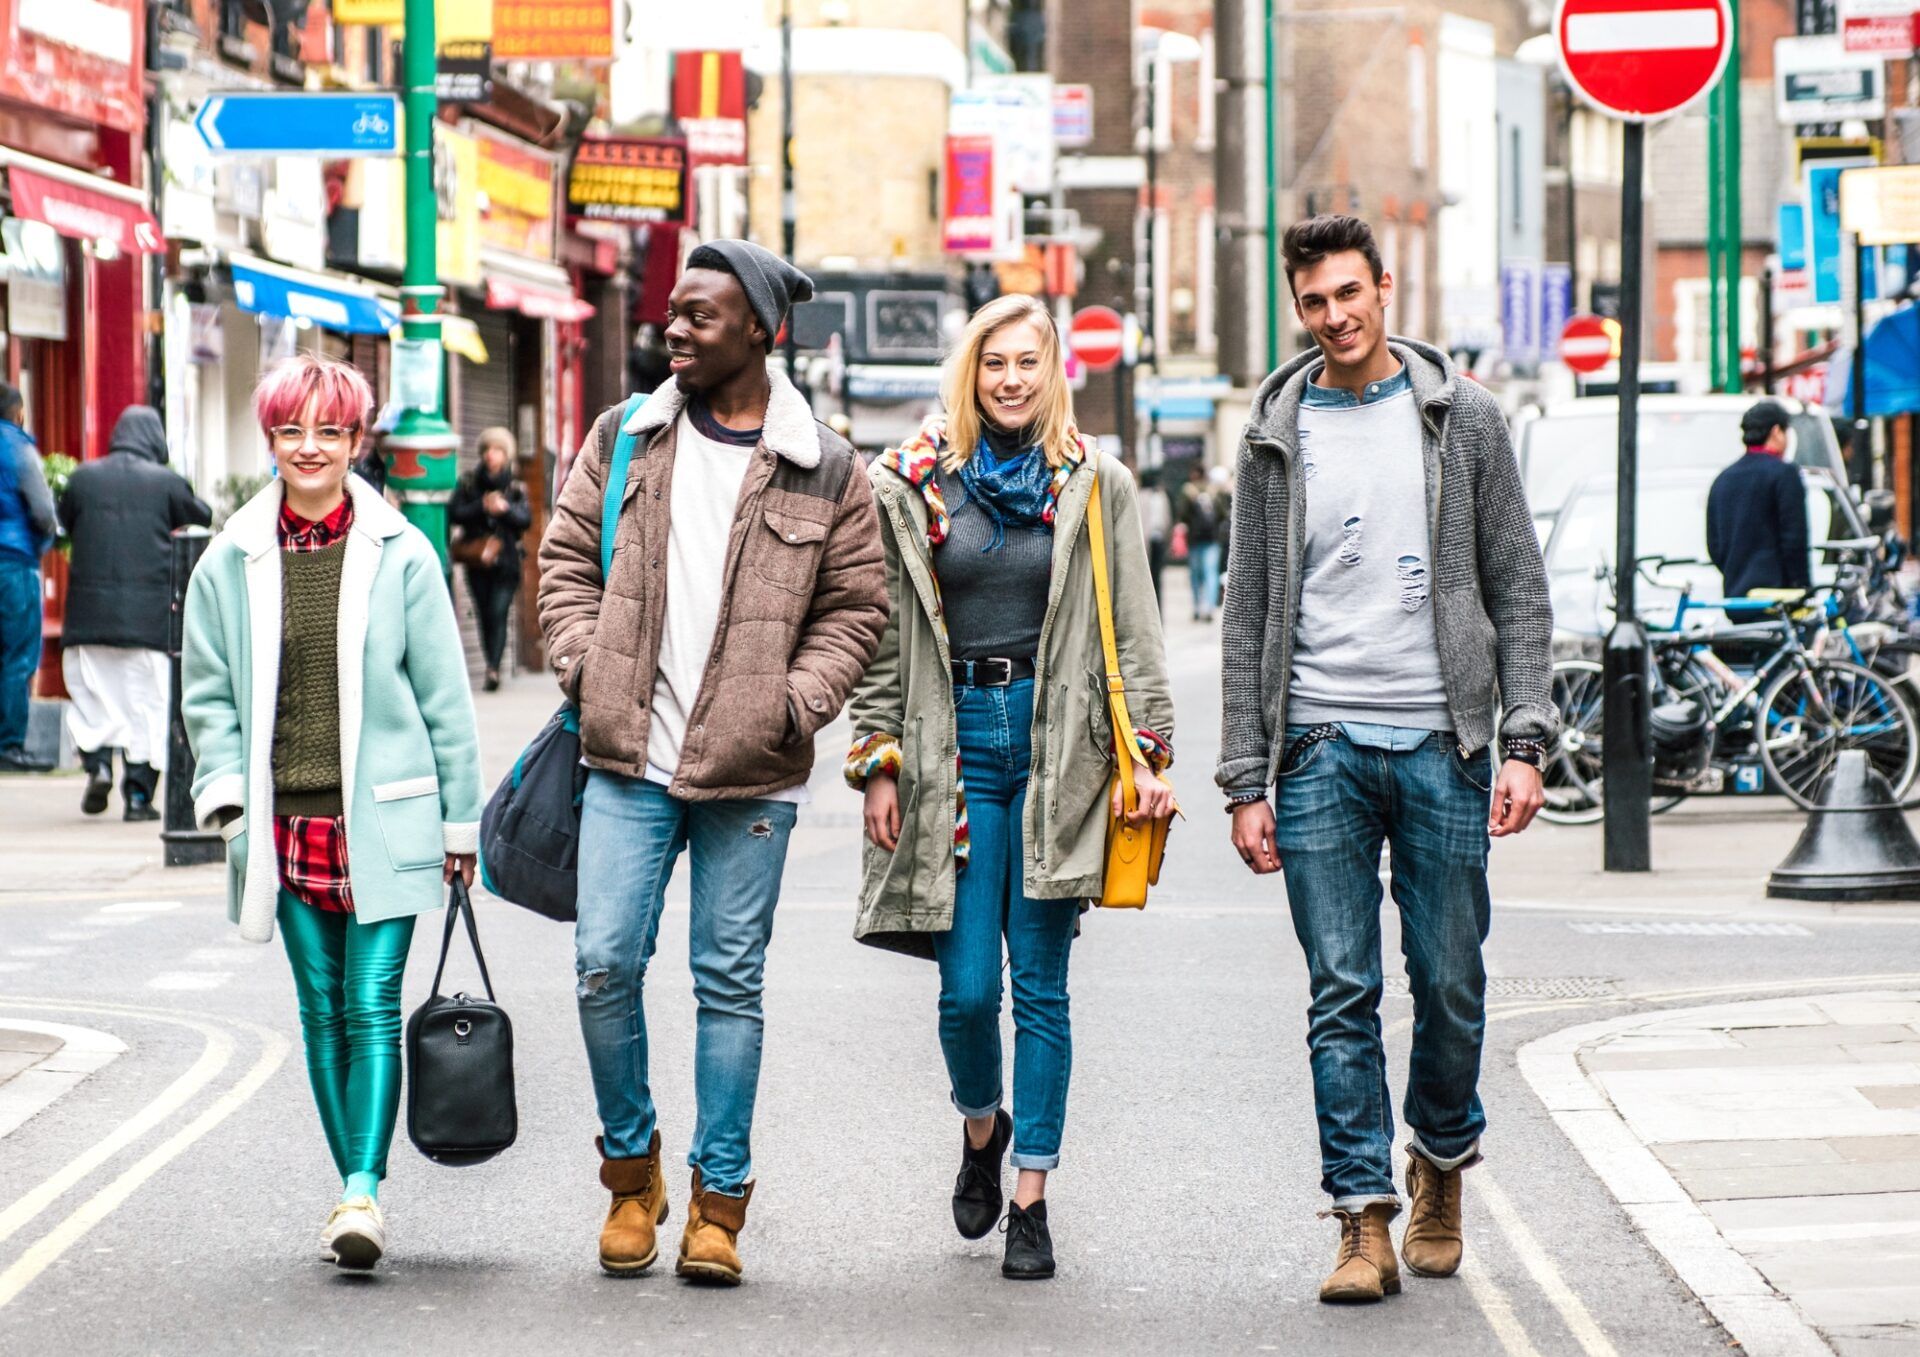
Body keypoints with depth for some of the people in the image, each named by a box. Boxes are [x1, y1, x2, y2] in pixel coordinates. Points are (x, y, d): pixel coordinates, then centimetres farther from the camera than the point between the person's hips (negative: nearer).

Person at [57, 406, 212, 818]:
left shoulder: (83, 478, 2)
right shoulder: (167, 482, -4)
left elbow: (66, 521, 15)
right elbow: (201, 519, 8)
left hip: (90, 610, 1)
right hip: (149, 614, -1)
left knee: (91, 692, 14)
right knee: (146, 702, 5)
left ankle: (97, 761, -7)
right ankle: (139, 792, 2)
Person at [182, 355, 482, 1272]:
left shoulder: (399, 553, -1)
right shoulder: (233, 560, 3)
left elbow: (443, 692, 4)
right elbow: (207, 690, 12)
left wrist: (460, 819, 6)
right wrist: (226, 789, -1)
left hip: (382, 816, -2)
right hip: (285, 819, 2)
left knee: (373, 1006, -9)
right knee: (322, 1011, 7)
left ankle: (365, 1188, -13)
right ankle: (351, 1188, 15)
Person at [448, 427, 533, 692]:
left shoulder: (515, 486, 8)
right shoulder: (469, 483, 8)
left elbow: (526, 520, -3)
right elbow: (454, 513, -4)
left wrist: (506, 509, -21)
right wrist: (482, 507, -17)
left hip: (506, 561, -1)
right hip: (477, 559, 1)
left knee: (498, 613, -14)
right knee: (486, 616, 4)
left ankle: (493, 668, -23)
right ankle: (493, 668, 15)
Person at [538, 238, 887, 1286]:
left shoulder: (825, 471, 1)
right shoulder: (623, 441, 7)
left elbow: (854, 607, 7)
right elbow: (568, 559, 12)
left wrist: (799, 701, -6)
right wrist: (586, 669, -1)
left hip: (751, 774, -2)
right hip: (628, 763, 2)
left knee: (730, 982, 3)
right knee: (605, 964, -4)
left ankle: (718, 1201, 12)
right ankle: (630, 1168, 17)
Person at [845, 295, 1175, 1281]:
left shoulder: (1095, 487, 7)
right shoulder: (912, 487, 7)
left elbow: (1133, 633, 7)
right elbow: (884, 637, 8)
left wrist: (1148, 754, -1)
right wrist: (879, 763, 3)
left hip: (1057, 743, 0)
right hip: (953, 745, 0)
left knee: (1040, 987, 1)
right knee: (968, 986, -3)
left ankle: (1031, 1199, 7)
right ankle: (981, 1127, 27)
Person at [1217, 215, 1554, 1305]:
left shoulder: (1462, 416, 5)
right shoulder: (1279, 437, 8)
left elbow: (1519, 588, 5)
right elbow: (1251, 616, 9)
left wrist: (1525, 742, -5)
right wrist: (1247, 780, 3)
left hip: (1442, 743, -1)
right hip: (1320, 746, 1)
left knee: (1450, 981, 4)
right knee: (1343, 993, -3)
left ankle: (1441, 1158, 28)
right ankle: (1366, 1217, -1)